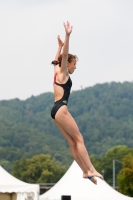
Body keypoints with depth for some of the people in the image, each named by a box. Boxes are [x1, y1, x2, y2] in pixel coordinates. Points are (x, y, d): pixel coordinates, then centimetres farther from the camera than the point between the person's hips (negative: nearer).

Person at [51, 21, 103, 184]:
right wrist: (67, 36, -25)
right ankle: (90, 170, -11)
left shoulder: (58, 72, 17)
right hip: (61, 109, -9)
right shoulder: (63, 73, -4)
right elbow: (64, 56, -17)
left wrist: (60, 46, 44)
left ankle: (85, 171, 2)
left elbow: (57, 60, 37)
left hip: (56, 111, 9)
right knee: (79, 139, -8)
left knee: (72, 142, 5)